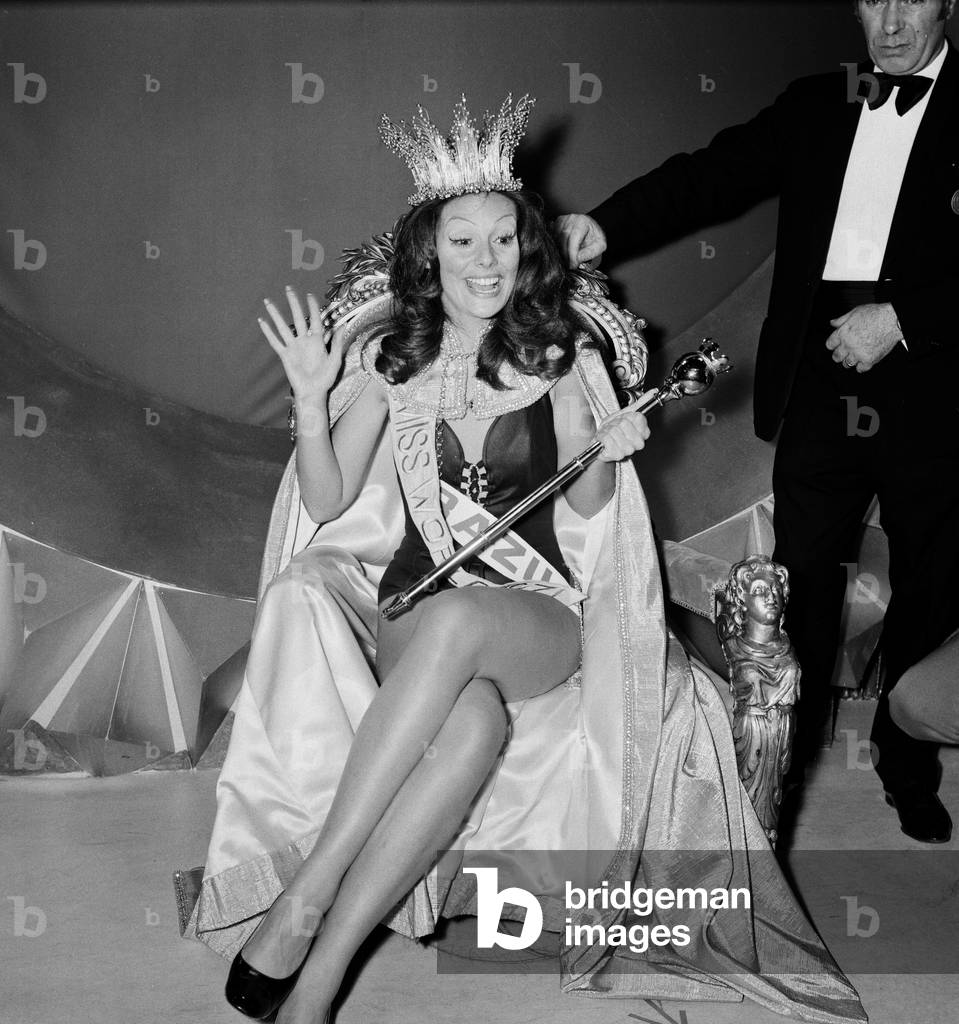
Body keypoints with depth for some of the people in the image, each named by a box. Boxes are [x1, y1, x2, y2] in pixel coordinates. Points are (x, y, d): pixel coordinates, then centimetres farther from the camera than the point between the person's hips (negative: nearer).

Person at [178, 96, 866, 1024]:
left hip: (538, 615, 0)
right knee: (474, 714, -35)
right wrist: (310, 399, -11)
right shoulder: (389, 356, 6)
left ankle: (305, 899, -31)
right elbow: (327, 503, 4)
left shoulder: (557, 353, 5)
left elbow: (586, 507, 9)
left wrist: (608, 453, -12)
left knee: (455, 621, -37)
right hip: (411, 607, 0)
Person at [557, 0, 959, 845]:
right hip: (820, 386, 2)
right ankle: (788, 751, 27)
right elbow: (715, 173, 1)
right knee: (802, 579, 8)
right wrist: (606, 226, -13)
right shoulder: (814, 106, 11)